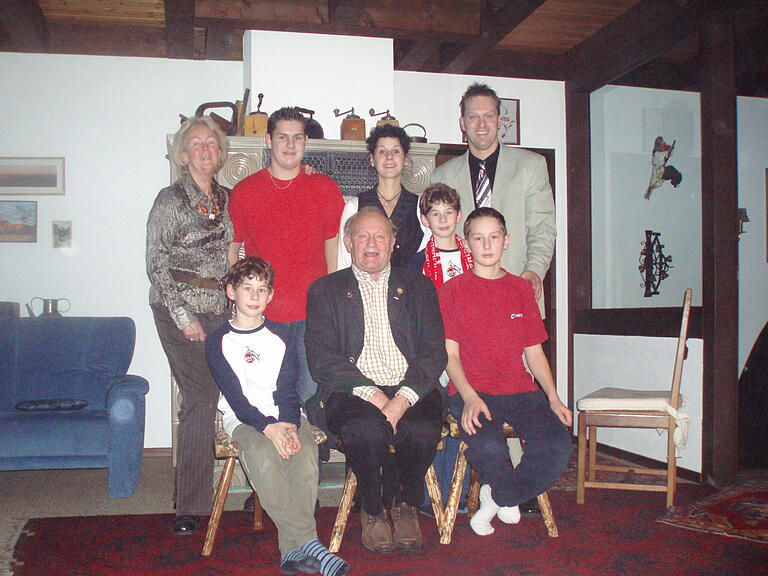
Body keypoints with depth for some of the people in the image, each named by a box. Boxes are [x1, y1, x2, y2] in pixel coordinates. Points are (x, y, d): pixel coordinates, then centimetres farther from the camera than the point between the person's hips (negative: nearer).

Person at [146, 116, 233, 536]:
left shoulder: (226, 198, 14)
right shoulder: (171, 199, -1)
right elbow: (156, 264, -5)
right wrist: (184, 315, -11)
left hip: (218, 308, 5)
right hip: (180, 308, -5)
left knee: (205, 398, 2)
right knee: (202, 397, -10)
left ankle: (190, 494, 17)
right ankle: (190, 506, -1)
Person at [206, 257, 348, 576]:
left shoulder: (283, 335, 11)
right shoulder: (219, 342, 4)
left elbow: (287, 389, 3)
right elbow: (235, 395, -7)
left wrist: (289, 425, -18)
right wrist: (267, 427, -22)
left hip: (285, 416, 2)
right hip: (243, 418, -2)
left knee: (305, 454, -30)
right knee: (262, 455, -34)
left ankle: (294, 550, -28)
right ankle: (308, 541, -34)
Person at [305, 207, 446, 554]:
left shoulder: (418, 287, 17)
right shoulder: (325, 291, 12)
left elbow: (434, 353, 5)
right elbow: (322, 360, -1)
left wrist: (403, 398, -13)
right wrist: (370, 394, -15)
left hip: (409, 392, 2)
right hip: (351, 393, -1)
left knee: (424, 429, -30)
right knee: (367, 430, -34)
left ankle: (404, 504, 1)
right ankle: (373, 510, -4)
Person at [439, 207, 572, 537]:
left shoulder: (522, 289, 16)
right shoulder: (454, 289, 5)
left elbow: (534, 352, 15)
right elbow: (449, 353, 0)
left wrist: (553, 398, 2)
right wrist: (470, 397, -16)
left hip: (521, 390, 4)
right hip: (471, 391, -3)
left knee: (559, 445, -22)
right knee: (488, 448, -32)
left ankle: (498, 496, 5)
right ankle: (509, 499, 7)